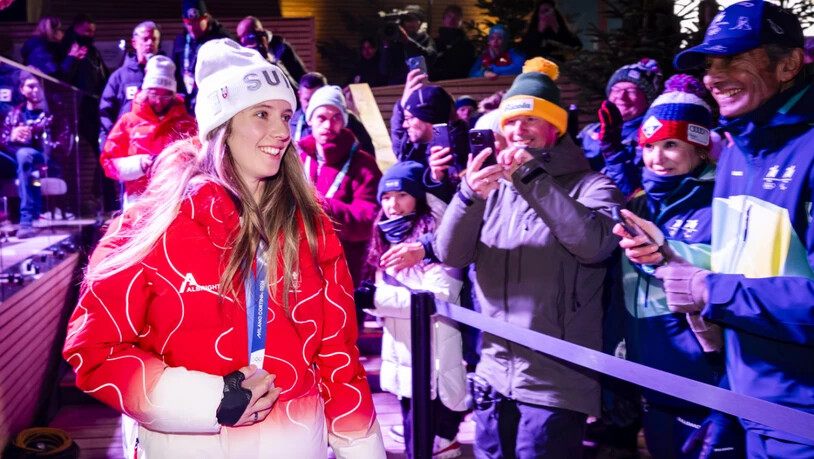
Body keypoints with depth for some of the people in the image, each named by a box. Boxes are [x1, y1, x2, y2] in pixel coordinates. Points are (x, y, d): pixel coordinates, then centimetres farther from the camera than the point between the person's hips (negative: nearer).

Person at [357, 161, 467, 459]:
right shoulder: (388, 239, 13)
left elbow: (440, 296, -21)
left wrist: (377, 297, -23)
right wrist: (368, 298, -4)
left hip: (432, 362, -8)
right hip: (401, 359, 8)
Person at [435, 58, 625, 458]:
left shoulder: (589, 185, -4)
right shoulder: (496, 185, 9)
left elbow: (594, 244, -24)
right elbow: (451, 255, -2)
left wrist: (532, 179, -24)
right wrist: (470, 194, -20)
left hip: (556, 382, -5)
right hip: (494, 374, 5)